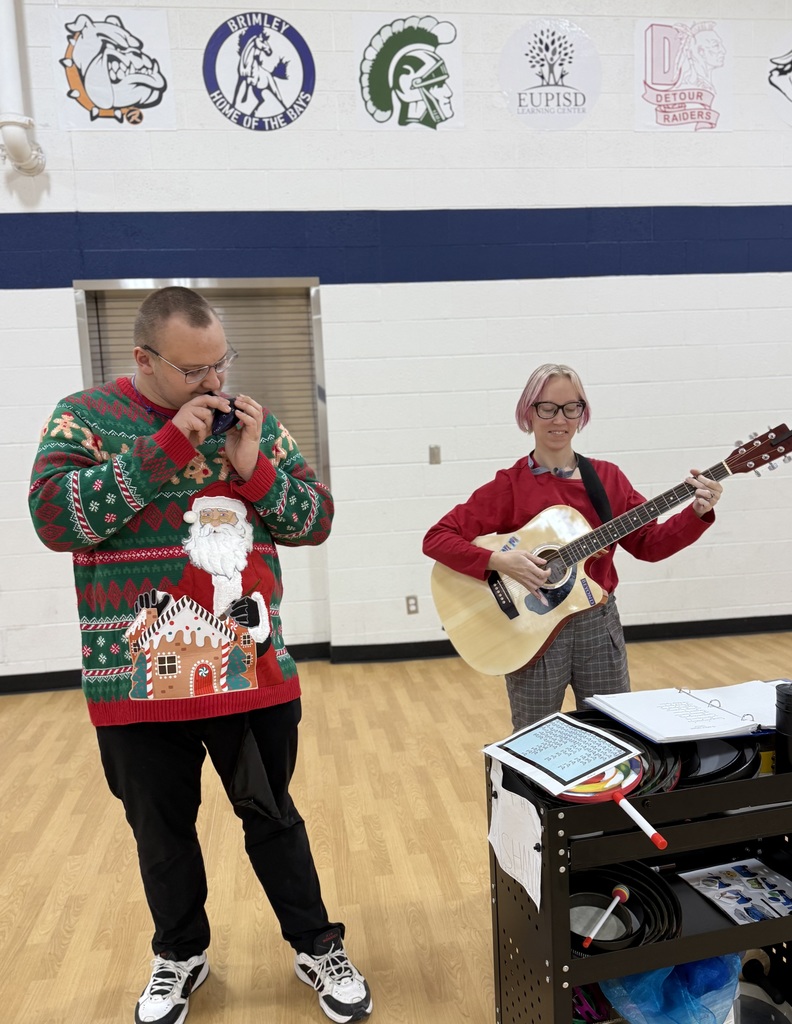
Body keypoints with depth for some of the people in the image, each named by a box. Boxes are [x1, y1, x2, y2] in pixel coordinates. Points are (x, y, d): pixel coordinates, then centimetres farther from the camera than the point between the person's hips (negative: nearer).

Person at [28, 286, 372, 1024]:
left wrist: (254, 468, -14)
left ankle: (316, 947, 37)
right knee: (162, 831, 18)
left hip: (252, 674, 2)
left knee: (273, 817, 17)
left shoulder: (251, 422, 4)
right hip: (141, 682, -1)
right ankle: (179, 955, 43)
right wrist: (167, 449, -22)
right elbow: (54, 518, -19)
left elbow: (317, 520, 3)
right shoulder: (86, 417, -4)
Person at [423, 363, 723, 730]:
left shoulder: (608, 477, 3)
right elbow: (437, 538, -13)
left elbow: (648, 543, 4)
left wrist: (698, 513, -11)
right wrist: (498, 560, -26)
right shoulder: (509, 486, -9)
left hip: (599, 626, 4)